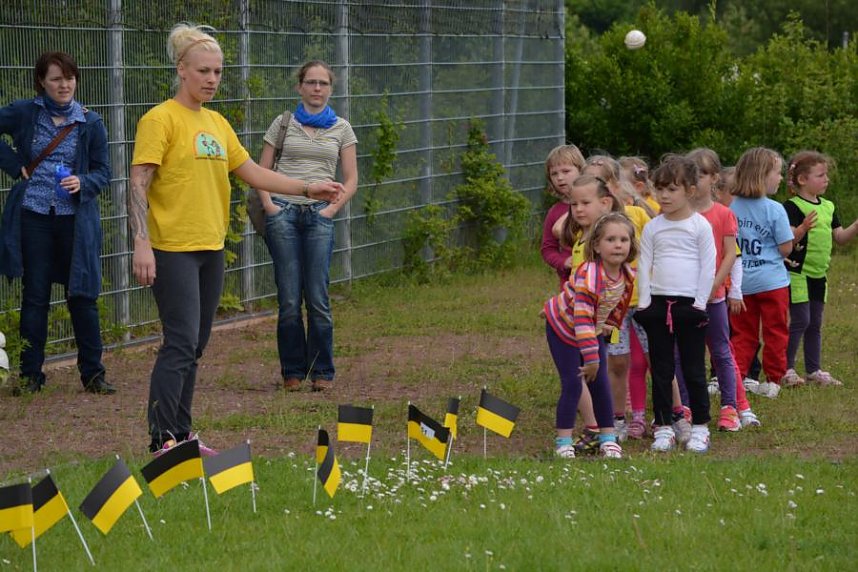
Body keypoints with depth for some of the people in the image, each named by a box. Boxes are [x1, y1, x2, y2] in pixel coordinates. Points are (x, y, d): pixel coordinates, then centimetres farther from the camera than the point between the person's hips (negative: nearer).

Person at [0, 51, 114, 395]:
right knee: (34, 296, 5)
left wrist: (83, 183, -15)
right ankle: (30, 374, 12)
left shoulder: (90, 123, 4)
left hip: (74, 220, 0)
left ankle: (93, 374, 9)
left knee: (82, 296, 1)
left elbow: (103, 171, 6)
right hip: (33, 216, 0)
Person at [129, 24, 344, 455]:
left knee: (194, 347, 11)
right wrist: (141, 244, -23)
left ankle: (181, 434, 17)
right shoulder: (161, 120, -9)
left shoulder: (217, 124, 14)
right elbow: (139, 184, -14)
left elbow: (252, 173, 18)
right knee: (181, 343, -13)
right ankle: (161, 438, -11)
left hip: (210, 248, 8)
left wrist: (308, 189, 10)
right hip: (173, 249, -8)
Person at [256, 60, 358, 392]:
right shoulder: (283, 124, 9)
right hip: (283, 213, 0)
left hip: (319, 216, 0)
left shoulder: (341, 129, 11)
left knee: (318, 299, -3)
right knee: (289, 299, 0)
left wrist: (332, 209, -3)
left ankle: (322, 372, 5)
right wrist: (268, 204, -3)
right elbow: (261, 171, 10)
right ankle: (292, 372, 8)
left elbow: (351, 180, 10)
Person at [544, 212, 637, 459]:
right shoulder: (587, 276, -36)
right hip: (563, 328, -6)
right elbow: (582, 319, -36)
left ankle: (608, 438, 13)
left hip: (594, 330, 6)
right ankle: (563, 441, -3)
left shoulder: (628, 276, -15)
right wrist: (591, 357, -36)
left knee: (601, 383, 4)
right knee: (572, 383, -12)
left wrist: (609, 325, 11)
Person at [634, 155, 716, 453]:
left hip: (689, 305, -3)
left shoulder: (700, 226, -2)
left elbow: (708, 267, -3)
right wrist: (644, 302, -2)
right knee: (661, 370, 6)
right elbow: (644, 266, 7)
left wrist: (699, 303, -8)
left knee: (694, 369, 2)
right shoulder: (652, 228, 7)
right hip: (657, 305, 3)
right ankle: (663, 427, 10)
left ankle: (699, 427, 9)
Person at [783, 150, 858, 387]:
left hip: (819, 274, 8)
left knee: (815, 324, 12)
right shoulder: (793, 207, -12)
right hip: (798, 272, -8)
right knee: (800, 321, -8)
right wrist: (803, 229, -36)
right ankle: (786, 369, 1)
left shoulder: (828, 207, 12)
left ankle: (814, 371, 18)